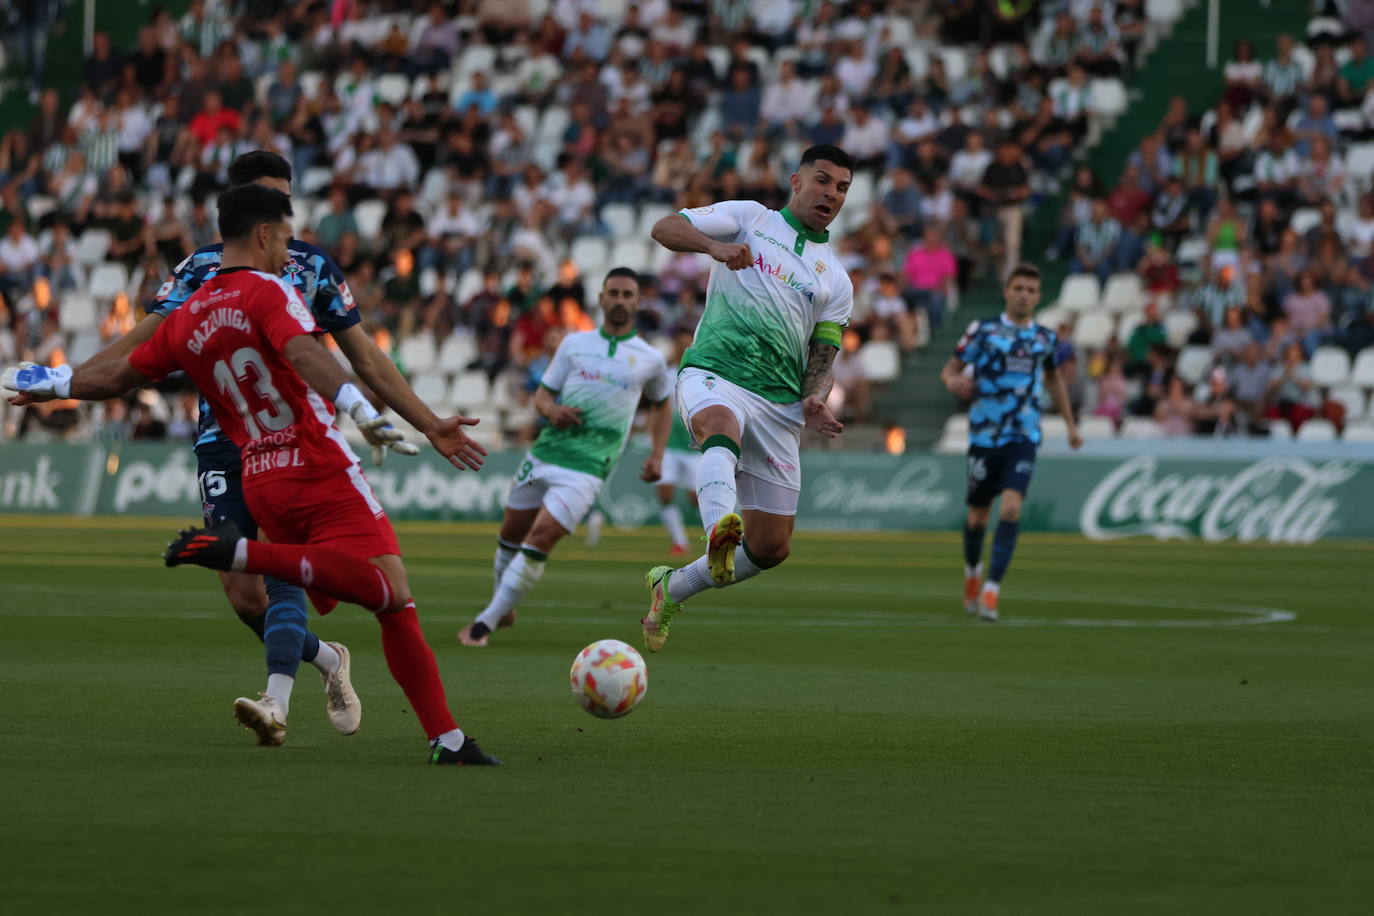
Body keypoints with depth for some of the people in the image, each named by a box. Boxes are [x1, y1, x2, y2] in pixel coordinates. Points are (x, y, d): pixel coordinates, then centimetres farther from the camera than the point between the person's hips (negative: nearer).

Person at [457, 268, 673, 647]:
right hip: (544, 453, 3)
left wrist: (657, 455, 11)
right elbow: (542, 394, 11)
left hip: (587, 467, -3)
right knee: (511, 533, 11)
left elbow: (660, 404, 23)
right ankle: (503, 610, 35)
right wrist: (551, 409, -12)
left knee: (540, 539, -17)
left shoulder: (649, 359, 6)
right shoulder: (575, 343, 9)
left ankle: (486, 622, -11)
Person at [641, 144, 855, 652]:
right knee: (722, 429, -42)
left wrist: (814, 400, -6)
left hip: (780, 402, 5)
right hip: (714, 376, -5)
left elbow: (823, 353, 17)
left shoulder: (836, 278, 22)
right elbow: (665, 228, 1)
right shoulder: (750, 219, 12)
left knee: (771, 547, 2)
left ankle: (671, 587, 27)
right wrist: (714, 245, -20)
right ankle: (719, 532, -70)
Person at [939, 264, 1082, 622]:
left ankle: (992, 588, -18)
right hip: (984, 435, -1)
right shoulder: (983, 330, 0)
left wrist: (1071, 426, 28)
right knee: (979, 514, 8)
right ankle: (972, 572, 38)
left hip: (1023, 437, 1)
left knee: (1012, 506, -19)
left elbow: (1054, 378, 25)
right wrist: (954, 381, -22)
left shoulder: (1045, 338, 8)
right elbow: (950, 369, 3)